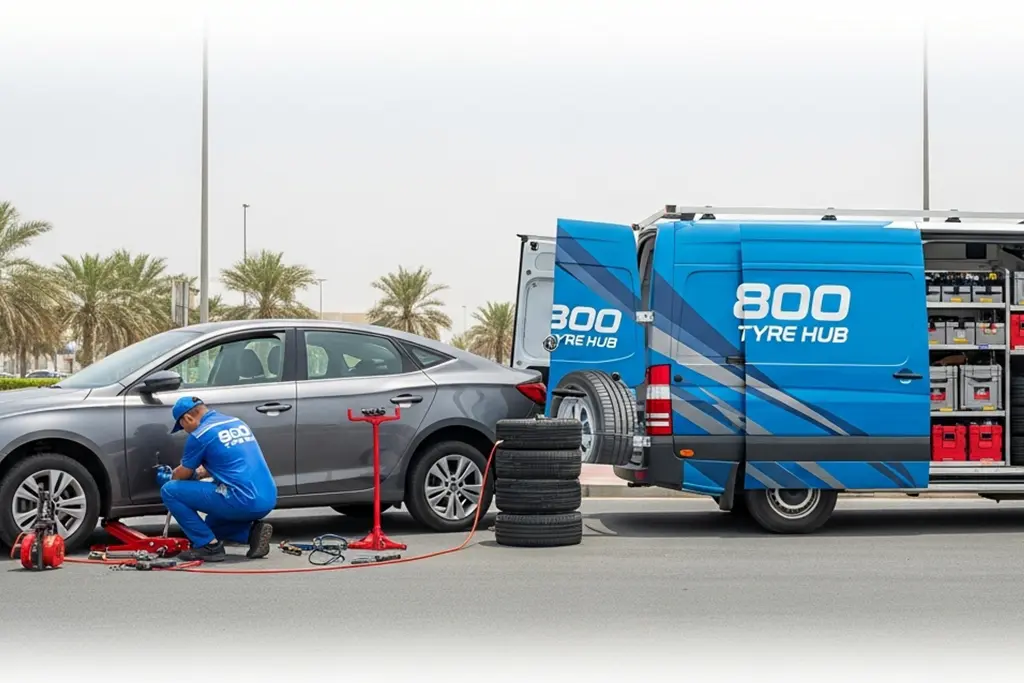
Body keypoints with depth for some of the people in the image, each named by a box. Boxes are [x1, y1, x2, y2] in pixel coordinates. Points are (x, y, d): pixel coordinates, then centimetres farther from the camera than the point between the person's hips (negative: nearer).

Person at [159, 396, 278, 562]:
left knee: (169, 491, 1)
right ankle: (252, 531, 9)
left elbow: (183, 474, 9)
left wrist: (173, 476, 32)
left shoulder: (200, 434, -5)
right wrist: (202, 472, 40)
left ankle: (208, 545, -1)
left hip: (243, 501, -9)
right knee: (211, 525, 34)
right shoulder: (238, 423, 18)